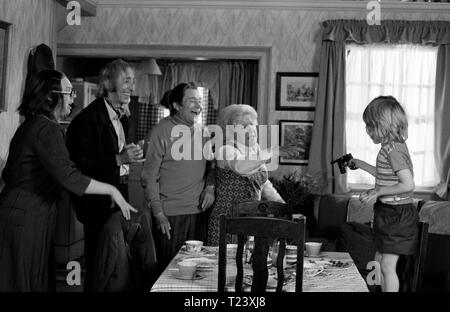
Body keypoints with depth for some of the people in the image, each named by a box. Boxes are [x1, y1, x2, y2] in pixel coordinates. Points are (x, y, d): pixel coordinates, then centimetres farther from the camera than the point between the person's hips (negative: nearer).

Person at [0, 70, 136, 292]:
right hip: (26, 221, -9)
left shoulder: (30, 125, 14)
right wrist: (111, 190, -16)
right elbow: (69, 178, -26)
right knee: (24, 283, -1)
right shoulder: (48, 129, -17)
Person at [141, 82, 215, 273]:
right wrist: (158, 213, -12)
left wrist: (210, 186, -1)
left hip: (199, 212, 5)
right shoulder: (160, 133, -9)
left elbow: (211, 164, 19)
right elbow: (149, 177, -8)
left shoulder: (202, 131, 8)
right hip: (170, 215, -5)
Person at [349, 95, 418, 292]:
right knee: (379, 261, 16)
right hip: (388, 212, 10)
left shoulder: (393, 149, -21)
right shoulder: (394, 146, 9)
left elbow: (408, 185, -27)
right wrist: (362, 165, 25)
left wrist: (377, 192, -22)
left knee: (388, 265, -4)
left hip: (397, 215, -10)